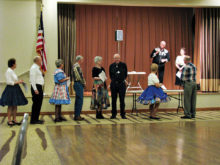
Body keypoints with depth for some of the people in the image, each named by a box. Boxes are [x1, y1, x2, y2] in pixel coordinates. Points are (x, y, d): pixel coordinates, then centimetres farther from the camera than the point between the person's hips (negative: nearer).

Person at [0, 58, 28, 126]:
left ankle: (14, 120, 17)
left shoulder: (12, 71, 13)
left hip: (15, 90, 9)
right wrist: (17, 82, -15)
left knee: (15, 105, 11)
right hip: (11, 89, -9)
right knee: (10, 106, -2)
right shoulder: (8, 71, -15)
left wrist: (19, 81, 7)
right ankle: (9, 120, 6)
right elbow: (9, 82, -19)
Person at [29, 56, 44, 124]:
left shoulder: (37, 68, 18)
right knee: (36, 104, -7)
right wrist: (35, 89, -22)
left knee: (39, 104, 12)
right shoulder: (33, 68, -12)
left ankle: (36, 119, 18)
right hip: (36, 87, -10)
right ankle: (33, 120, -2)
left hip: (39, 87, 10)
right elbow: (32, 80, -19)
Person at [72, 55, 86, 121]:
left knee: (78, 100, 13)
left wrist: (83, 83, 14)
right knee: (79, 100, -8)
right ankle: (77, 116, -6)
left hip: (77, 84, 11)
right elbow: (79, 76, -19)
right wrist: (83, 83, -7)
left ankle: (76, 115, 18)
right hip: (78, 84, -11)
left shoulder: (75, 65, 17)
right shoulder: (77, 66, -15)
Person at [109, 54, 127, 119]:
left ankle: (123, 114, 9)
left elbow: (126, 74, 9)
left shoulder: (123, 65, -2)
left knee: (122, 99, 0)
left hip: (121, 84, -2)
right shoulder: (111, 66, 3)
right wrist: (113, 80, 6)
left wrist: (123, 79, 5)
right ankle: (113, 114, 16)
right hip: (113, 84, 2)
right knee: (113, 99, 6)